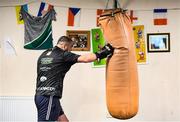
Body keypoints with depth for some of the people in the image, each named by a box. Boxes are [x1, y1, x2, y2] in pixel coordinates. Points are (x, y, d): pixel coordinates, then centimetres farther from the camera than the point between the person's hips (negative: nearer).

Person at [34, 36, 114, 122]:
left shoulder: (43, 55, 16)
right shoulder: (63, 55, -7)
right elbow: (85, 59, -14)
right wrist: (100, 54, -7)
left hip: (41, 96, 9)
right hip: (49, 97, -9)